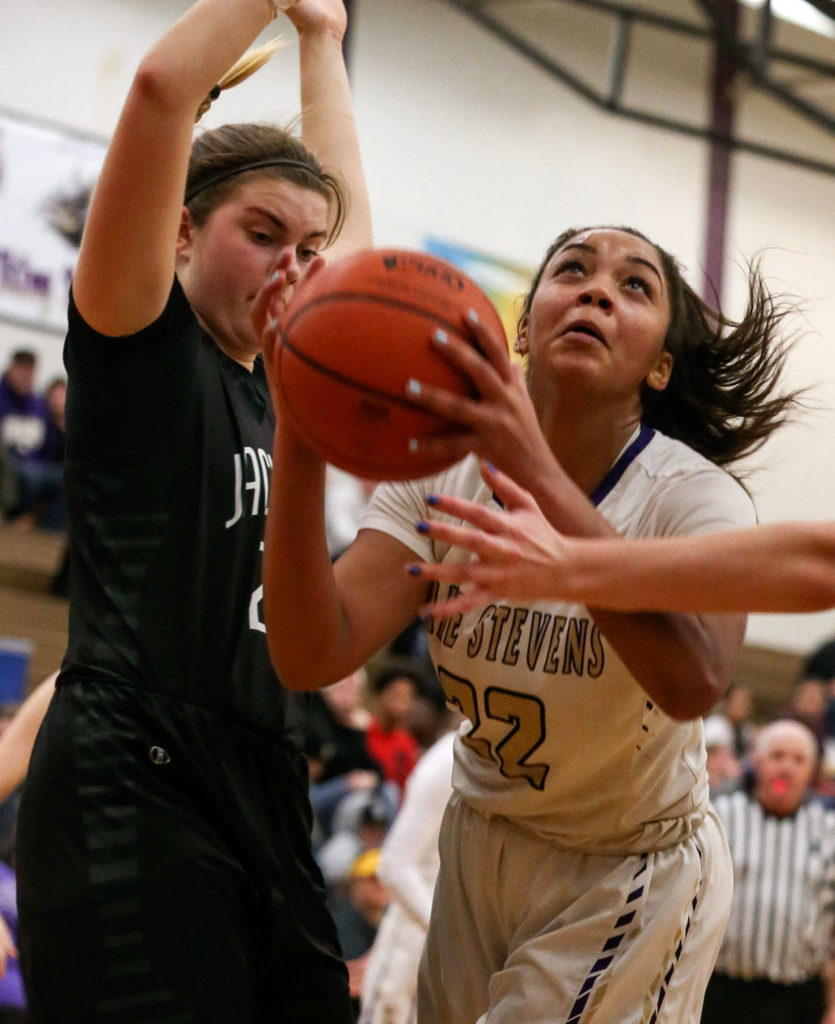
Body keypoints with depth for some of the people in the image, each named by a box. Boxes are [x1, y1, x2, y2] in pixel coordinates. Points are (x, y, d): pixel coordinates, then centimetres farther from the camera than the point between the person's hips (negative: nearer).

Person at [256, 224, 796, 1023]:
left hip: (633, 874, -4)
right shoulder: (441, 470, -12)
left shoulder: (694, 497, -23)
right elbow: (313, 655, -27)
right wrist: (297, 440, -42)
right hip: (480, 847, 4)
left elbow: (692, 683, -46)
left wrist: (539, 477, -56)